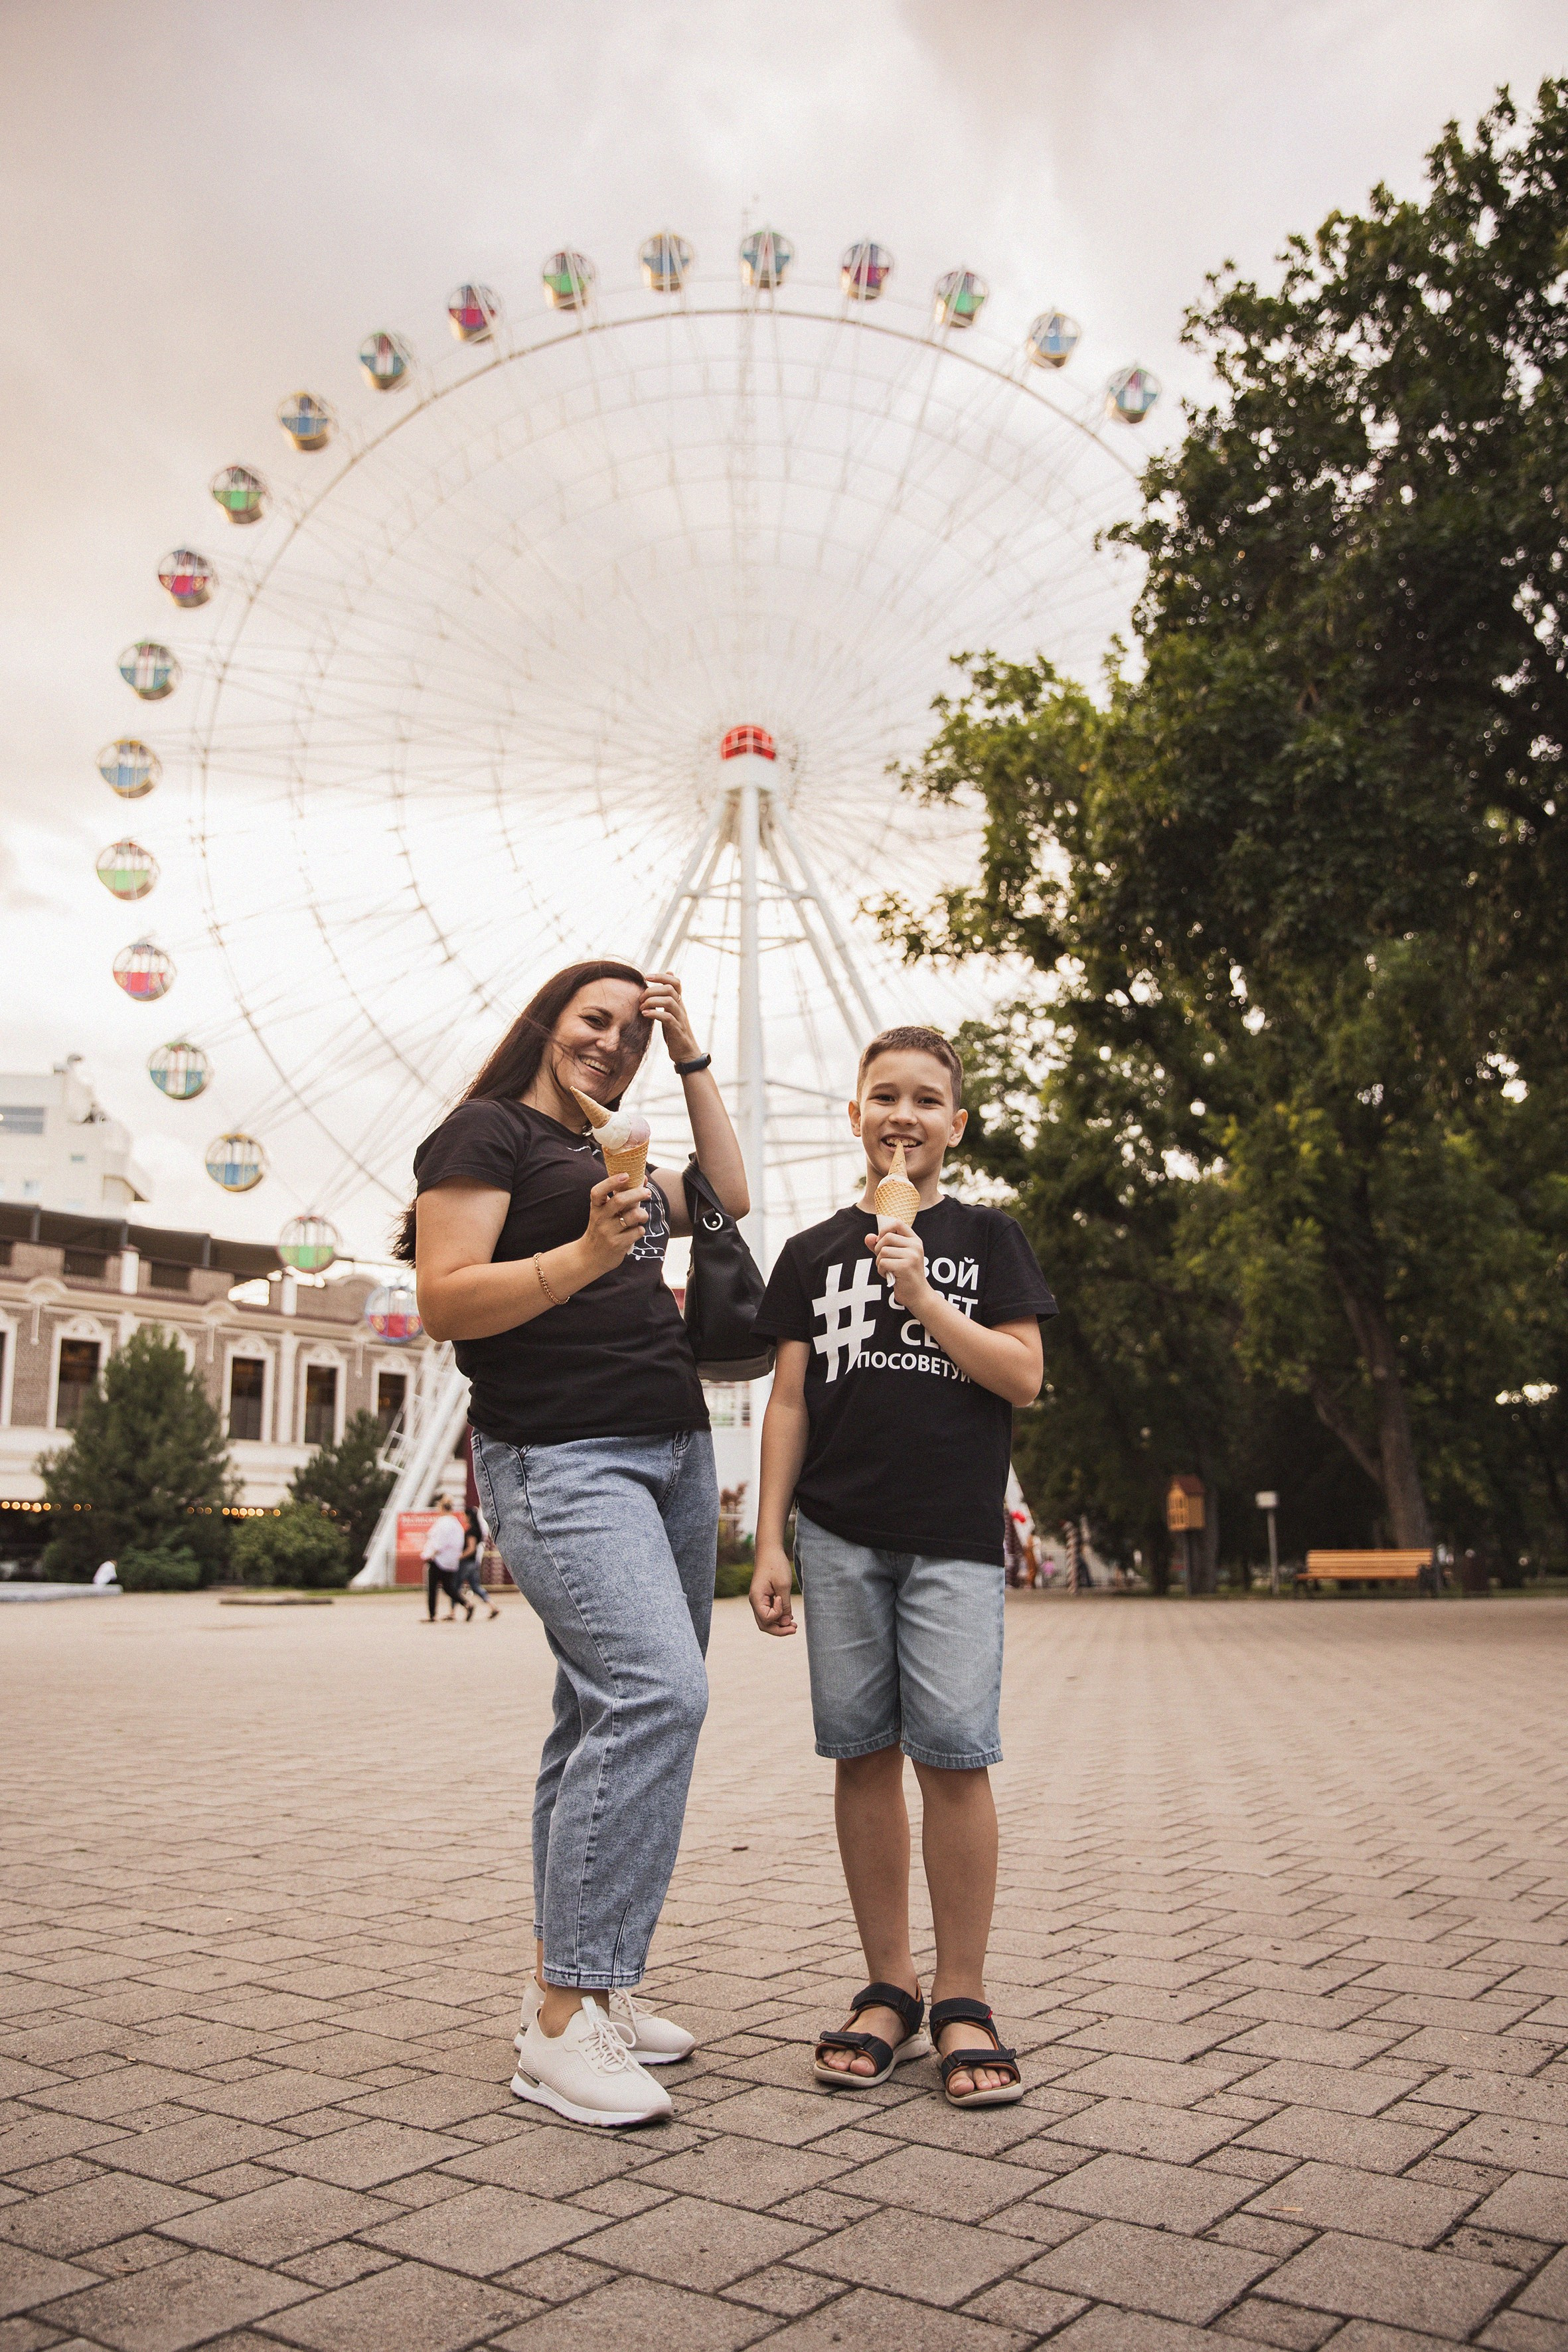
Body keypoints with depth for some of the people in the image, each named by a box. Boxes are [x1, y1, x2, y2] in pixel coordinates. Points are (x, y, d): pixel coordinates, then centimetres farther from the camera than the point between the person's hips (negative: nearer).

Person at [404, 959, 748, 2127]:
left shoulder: (607, 1159, 23)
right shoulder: (488, 1131, -2)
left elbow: (727, 1194, 27)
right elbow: (445, 1299, -11)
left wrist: (693, 1054, 21)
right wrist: (583, 1258, -25)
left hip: (674, 1451, 9)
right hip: (561, 1457, -9)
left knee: (619, 1710, 7)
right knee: (656, 1689, -23)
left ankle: (574, 1981, 16)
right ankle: (562, 2022, -17)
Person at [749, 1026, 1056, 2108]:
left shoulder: (988, 1238, 8)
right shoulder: (814, 1253, 12)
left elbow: (1023, 1378, -1)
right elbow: (789, 1403, 10)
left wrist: (921, 1297, -11)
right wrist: (769, 1540, 4)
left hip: (954, 1535, -2)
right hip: (840, 1536, 2)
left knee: (954, 1753, -7)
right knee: (864, 1752, 4)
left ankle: (963, 1999, 9)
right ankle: (891, 1988, 17)